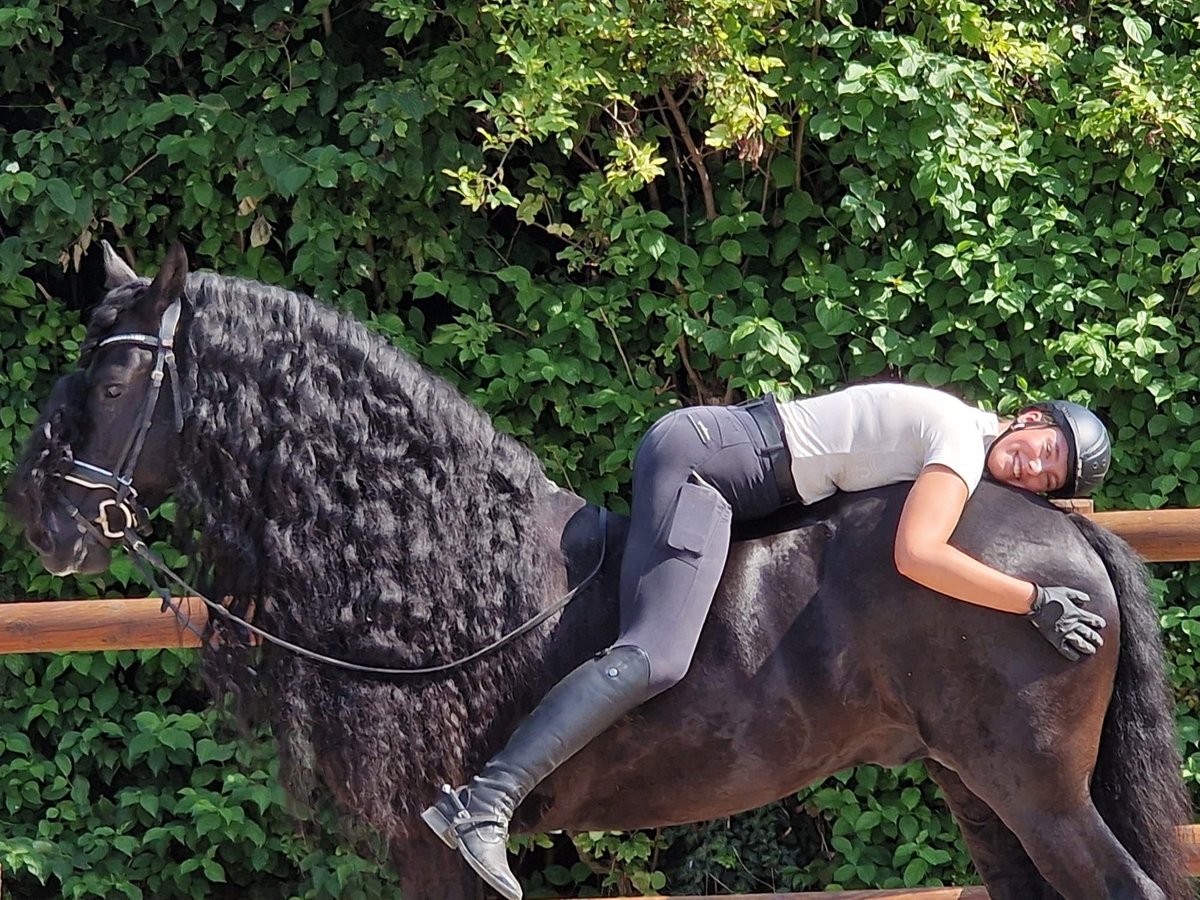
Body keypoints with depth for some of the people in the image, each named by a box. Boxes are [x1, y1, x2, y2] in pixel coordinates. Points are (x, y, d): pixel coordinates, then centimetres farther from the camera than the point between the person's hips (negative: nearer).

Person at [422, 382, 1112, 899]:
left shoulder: (956, 426, 14)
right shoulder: (967, 441, -13)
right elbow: (916, 554, -29)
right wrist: (1036, 601, -26)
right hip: (700, 455, -11)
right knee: (657, 659, -25)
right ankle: (485, 801, -35)